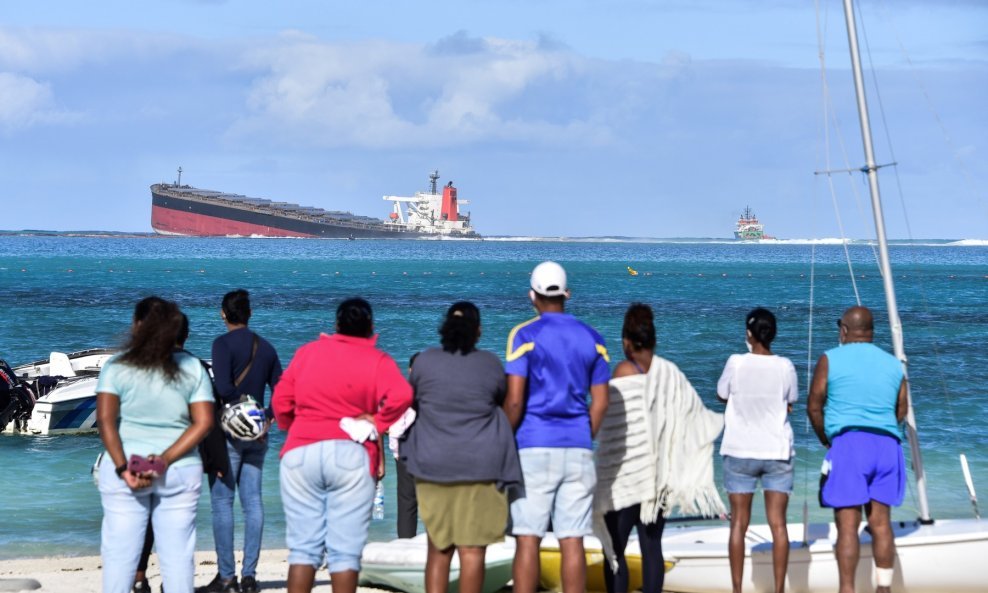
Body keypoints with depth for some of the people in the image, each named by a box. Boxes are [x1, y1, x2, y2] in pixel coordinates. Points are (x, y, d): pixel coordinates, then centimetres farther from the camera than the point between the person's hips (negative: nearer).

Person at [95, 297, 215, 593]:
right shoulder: (193, 368, 5)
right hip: (181, 472, 2)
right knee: (178, 555, 6)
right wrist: (165, 461, -9)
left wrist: (122, 468, -13)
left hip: (124, 474, -2)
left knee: (119, 553, 2)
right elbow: (204, 422, -3)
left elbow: (105, 419, -12)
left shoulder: (117, 366, -2)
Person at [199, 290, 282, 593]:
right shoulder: (266, 347, 11)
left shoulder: (224, 344, -9)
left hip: (228, 432, -6)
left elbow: (223, 388, -21)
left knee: (222, 502, -2)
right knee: (253, 502, 6)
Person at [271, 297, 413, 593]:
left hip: (300, 453, 2)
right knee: (345, 551, 0)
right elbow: (401, 396, -16)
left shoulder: (307, 352, 11)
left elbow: (281, 401, 10)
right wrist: (377, 422, -1)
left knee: (304, 547, 4)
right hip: (350, 456, -2)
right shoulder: (377, 361, 2)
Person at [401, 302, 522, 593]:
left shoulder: (424, 361, 2)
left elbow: (411, 398, 16)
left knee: (438, 548, 11)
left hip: (433, 464, 2)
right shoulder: (491, 364, -1)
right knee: (472, 549, -2)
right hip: (480, 465, -2)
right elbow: (504, 403, 14)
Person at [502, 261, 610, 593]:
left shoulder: (525, 335, -5)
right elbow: (600, 403, 8)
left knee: (528, 540, -1)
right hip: (578, 450, 4)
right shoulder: (592, 339, 9)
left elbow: (514, 400, -11)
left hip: (534, 447, -4)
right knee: (572, 542, 3)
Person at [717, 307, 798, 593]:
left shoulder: (736, 363, -10)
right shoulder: (785, 367, -6)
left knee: (739, 523, 6)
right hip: (777, 452, 1)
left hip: (740, 452, -1)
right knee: (778, 523, 4)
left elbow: (722, 395, 5)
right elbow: (790, 404, 6)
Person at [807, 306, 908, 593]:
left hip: (848, 443, -4)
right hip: (887, 444, 5)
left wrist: (826, 440, 16)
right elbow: (901, 410, 18)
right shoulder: (893, 364, 15)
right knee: (880, 523, 7)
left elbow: (814, 407, 1)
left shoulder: (831, 359, 2)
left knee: (847, 524, -6)